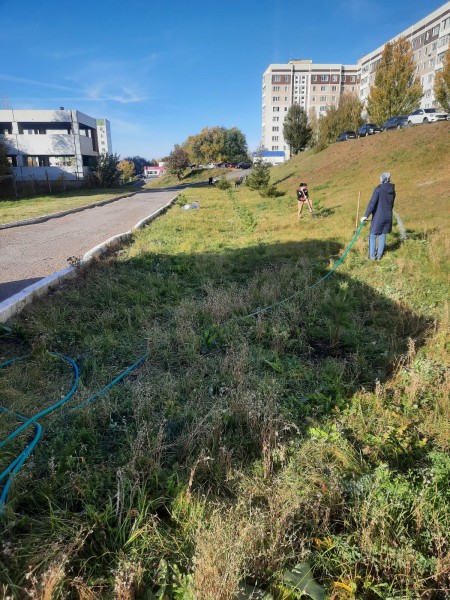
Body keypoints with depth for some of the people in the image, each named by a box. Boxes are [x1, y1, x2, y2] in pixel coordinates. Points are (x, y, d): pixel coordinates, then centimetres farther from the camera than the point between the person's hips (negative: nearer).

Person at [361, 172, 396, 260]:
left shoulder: (378, 189, -14)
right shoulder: (392, 190, 6)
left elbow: (372, 203, -19)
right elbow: (392, 204, 16)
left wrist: (366, 215, -18)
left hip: (378, 216, -6)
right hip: (388, 216, 6)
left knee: (373, 235, 5)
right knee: (383, 235, 13)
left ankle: (372, 256, 6)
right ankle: (379, 255, 17)